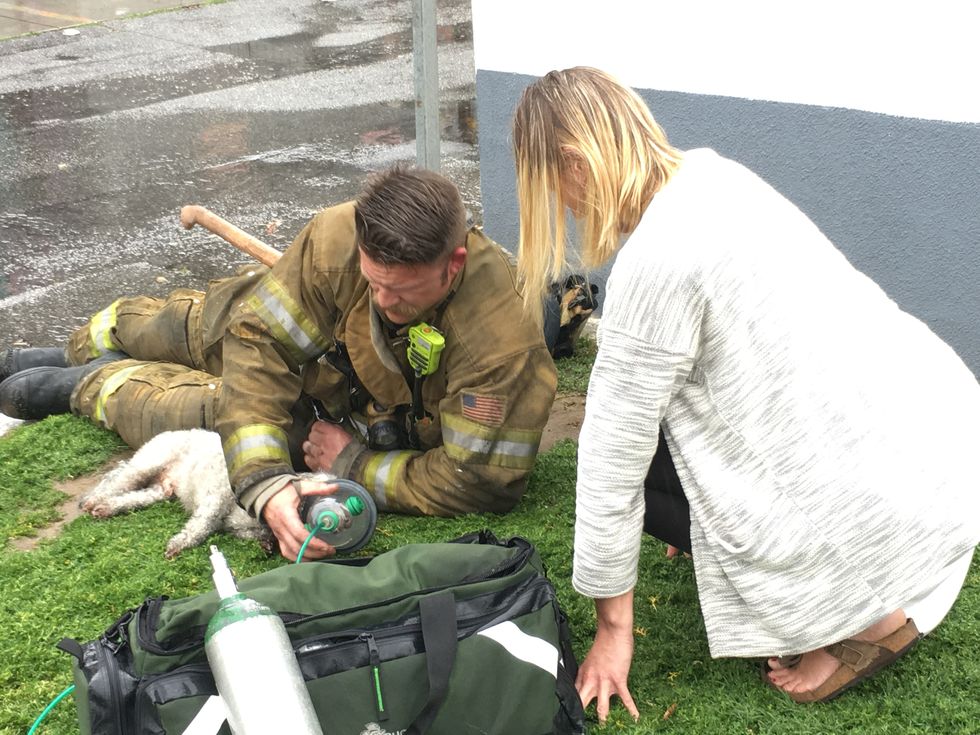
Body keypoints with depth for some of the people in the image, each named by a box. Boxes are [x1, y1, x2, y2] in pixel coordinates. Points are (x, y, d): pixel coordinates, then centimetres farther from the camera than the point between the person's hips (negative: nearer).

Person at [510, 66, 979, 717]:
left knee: (638, 448, 1)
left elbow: (614, 456, -15)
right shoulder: (709, 175, 5)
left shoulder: (654, 261, -22)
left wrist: (613, 626, -3)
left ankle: (867, 613, 1)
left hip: (893, 495, -8)